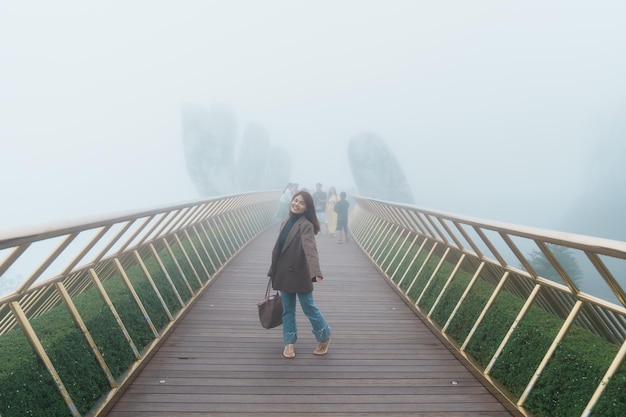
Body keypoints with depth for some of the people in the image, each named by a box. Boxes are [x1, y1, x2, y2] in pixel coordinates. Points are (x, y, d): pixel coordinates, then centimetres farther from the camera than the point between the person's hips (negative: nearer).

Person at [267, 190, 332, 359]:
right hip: (284, 273, 6)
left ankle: (325, 337, 26)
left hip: (300, 274, -6)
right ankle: (290, 343, 25)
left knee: (309, 307, 5)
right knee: (287, 310, 13)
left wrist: (315, 272, -42)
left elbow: (310, 249, -28)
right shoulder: (285, 223, 8)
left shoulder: (306, 225, -13)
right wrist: (272, 272, 15)